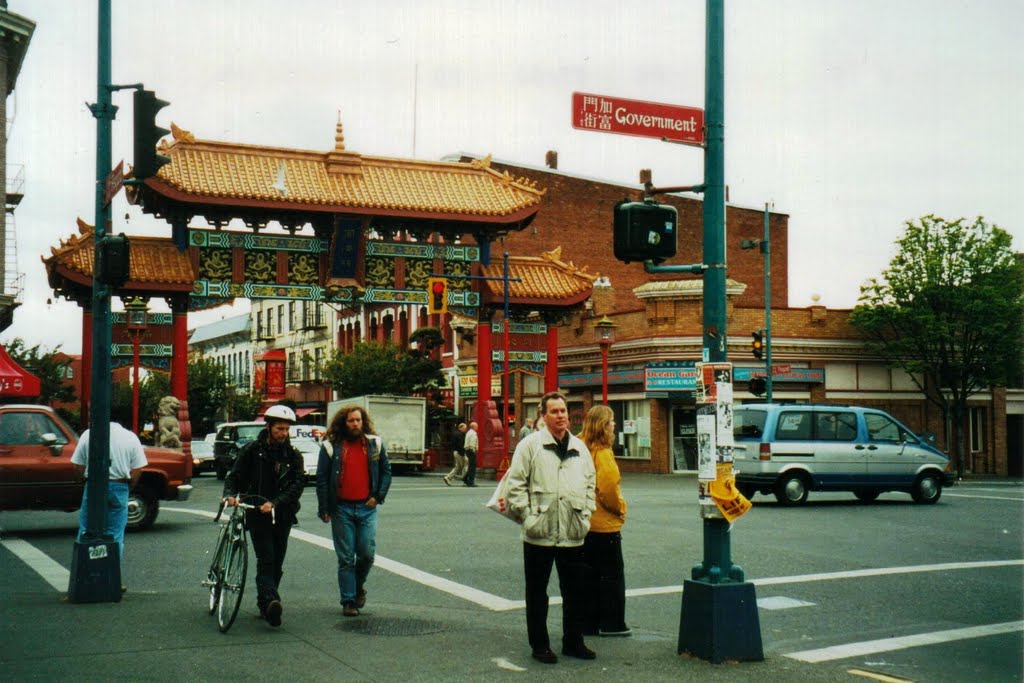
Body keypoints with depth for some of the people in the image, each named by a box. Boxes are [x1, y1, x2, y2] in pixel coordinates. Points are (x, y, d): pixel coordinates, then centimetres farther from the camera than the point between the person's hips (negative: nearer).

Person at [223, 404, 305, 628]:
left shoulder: (293, 455, 5)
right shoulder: (252, 450, 2)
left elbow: (298, 484, -6)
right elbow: (234, 476, 2)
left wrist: (274, 503, -21)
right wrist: (230, 494, -21)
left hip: (283, 515, 3)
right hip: (257, 514, -3)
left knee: (277, 563, 7)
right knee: (266, 559, -16)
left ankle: (265, 604, 19)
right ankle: (270, 602, -29)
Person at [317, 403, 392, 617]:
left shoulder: (375, 444, 6)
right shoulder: (331, 446, -1)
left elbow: (386, 471, 13)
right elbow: (321, 478, 0)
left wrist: (378, 496, 1)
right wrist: (324, 509, -4)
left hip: (367, 507, 2)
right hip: (341, 509, -2)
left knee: (367, 554, -1)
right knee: (346, 558, 2)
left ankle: (359, 586, 28)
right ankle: (348, 601, 10)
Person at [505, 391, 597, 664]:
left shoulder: (580, 448, 11)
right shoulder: (530, 445, -4)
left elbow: (590, 484, 18)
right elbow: (516, 484, -6)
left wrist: (585, 516, 8)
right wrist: (527, 517, -12)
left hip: (573, 535, 4)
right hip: (539, 534, -4)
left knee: (575, 591, 11)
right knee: (537, 593, 7)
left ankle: (573, 641, 24)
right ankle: (539, 644, 18)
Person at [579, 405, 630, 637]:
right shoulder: (602, 453, -17)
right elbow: (608, 488, -24)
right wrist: (620, 508, -6)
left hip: (584, 522, 7)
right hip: (605, 524, -7)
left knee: (589, 574, 14)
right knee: (612, 575, 5)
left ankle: (588, 622, 19)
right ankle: (611, 623, 10)